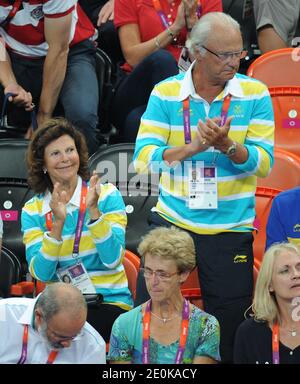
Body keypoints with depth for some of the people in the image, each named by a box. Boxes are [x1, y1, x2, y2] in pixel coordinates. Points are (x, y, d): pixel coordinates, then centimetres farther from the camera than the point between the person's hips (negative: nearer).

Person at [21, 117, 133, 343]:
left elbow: (112, 259, -10)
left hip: (109, 302, -2)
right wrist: (58, 222, -19)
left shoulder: (107, 195, 0)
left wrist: (93, 211, -20)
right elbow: (42, 273, -8)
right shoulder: (33, 211, 5)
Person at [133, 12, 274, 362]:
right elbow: (143, 158, -11)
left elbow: (263, 162, -9)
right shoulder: (166, 93, -2)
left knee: (229, 331, 4)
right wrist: (193, 147, -25)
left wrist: (226, 145, -27)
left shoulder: (255, 94, -3)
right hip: (172, 220, 0)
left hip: (231, 230, 0)